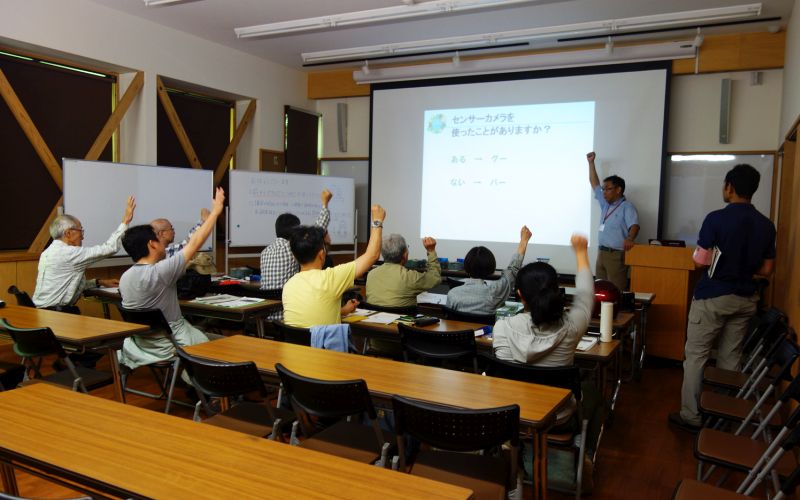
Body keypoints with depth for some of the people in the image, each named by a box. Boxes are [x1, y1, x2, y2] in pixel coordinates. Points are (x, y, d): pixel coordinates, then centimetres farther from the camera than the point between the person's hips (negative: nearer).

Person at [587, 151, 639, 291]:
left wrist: (629, 238, -44)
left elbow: (634, 225, -23)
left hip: (617, 255, -8)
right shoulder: (605, 204, 16)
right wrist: (591, 162, 20)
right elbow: (595, 184, 23)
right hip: (601, 253, 8)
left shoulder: (627, 207, -7)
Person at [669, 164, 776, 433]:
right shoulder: (767, 225, 3)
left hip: (712, 297, -6)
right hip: (745, 299, 6)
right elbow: (766, 269, 7)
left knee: (696, 356, 3)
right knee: (731, 357, 14)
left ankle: (691, 416, 7)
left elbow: (701, 260, -13)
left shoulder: (716, 219, -15)